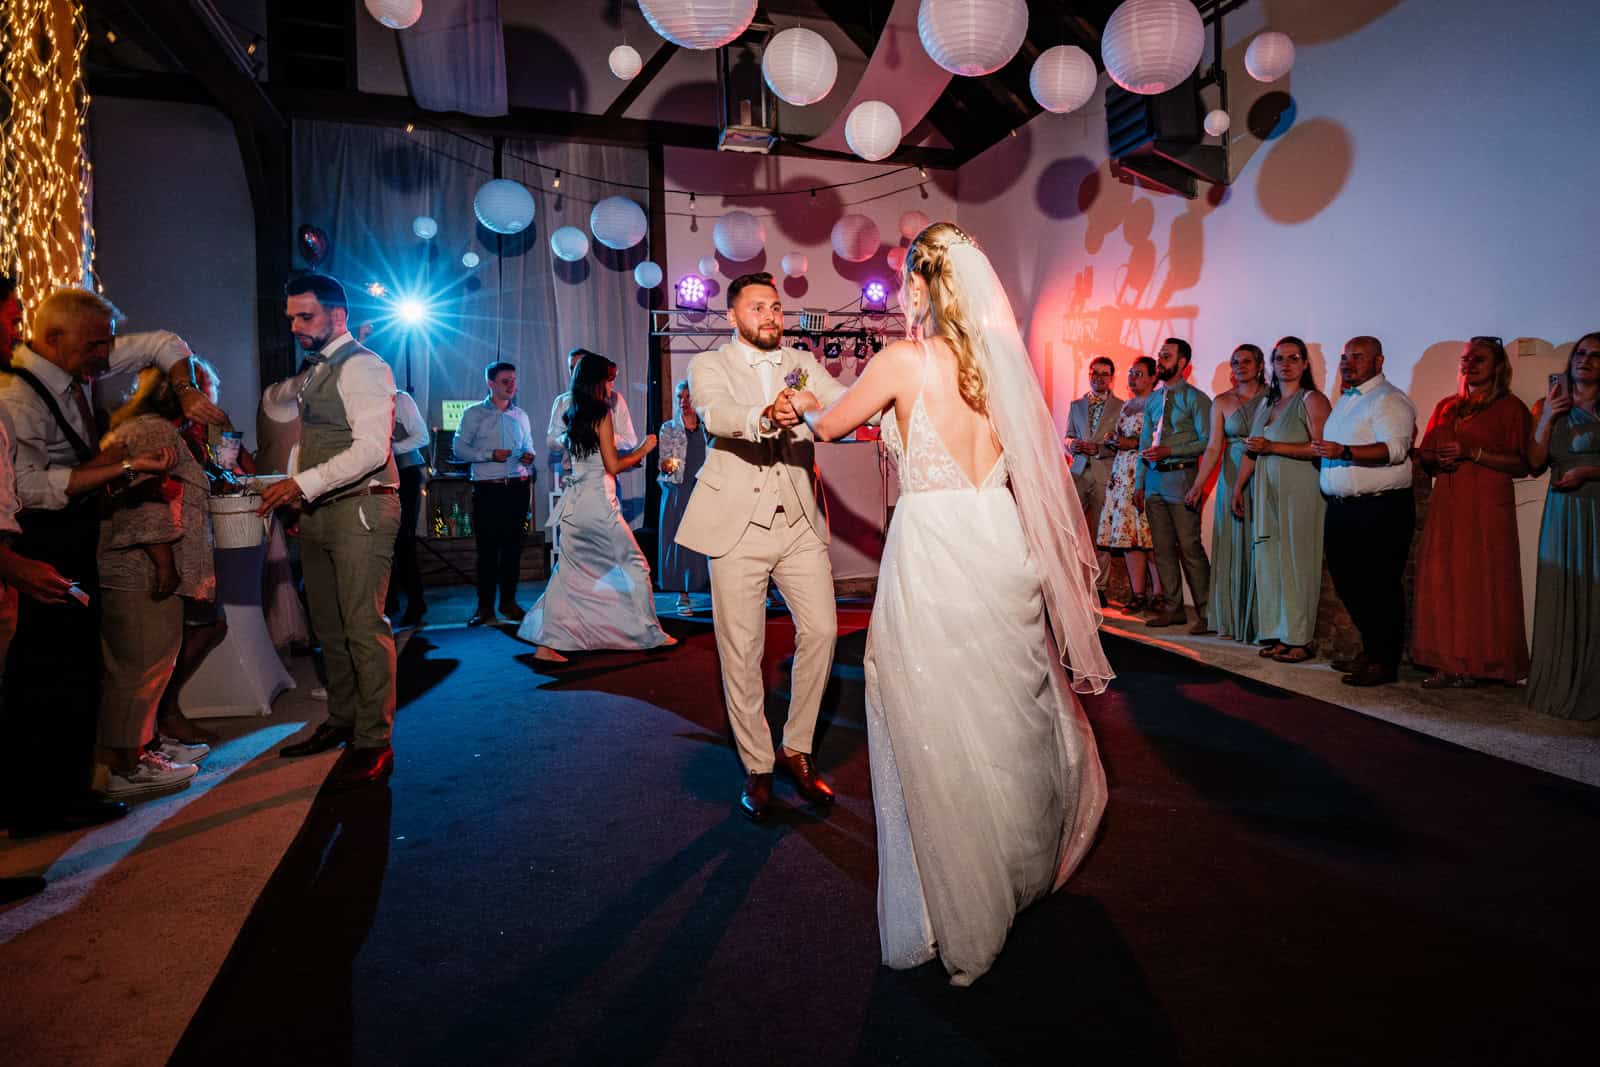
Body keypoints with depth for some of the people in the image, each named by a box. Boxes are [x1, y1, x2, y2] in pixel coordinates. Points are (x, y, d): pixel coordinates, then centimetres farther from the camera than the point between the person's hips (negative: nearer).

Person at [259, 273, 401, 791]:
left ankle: (373, 744, -1)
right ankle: (341, 722, 27)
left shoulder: (363, 366, -9)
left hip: (361, 508, -9)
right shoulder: (316, 372, 19)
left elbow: (371, 450, -19)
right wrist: (294, 495, 11)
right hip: (318, 512, 9)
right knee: (329, 627, 14)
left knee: (364, 627, -8)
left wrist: (303, 484, -22)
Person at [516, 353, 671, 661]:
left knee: (568, 572, 9)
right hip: (598, 503, -7)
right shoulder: (602, 413, -9)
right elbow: (613, 466, -11)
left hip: (573, 505, 7)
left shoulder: (572, 417, 11)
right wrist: (643, 450, 1)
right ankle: (650, 634, 14)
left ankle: (546, 643, 4)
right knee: (633, 564, 7)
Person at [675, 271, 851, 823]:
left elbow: (844, 403, -2)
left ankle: (797, 750, 17)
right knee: (741, 650, 1)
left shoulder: (802, 364, 14)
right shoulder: (709, 365, 4)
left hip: (799, 523, 3)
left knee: (821, 630, -3)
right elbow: (716, 415, -17)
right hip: (739, 524, -3)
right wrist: (765, 417, -39)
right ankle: (757, 767, 18)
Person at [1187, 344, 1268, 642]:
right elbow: (1213, 447, -1)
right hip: (1232, 480, 2)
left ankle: (1258, 622, 7)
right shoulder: (1222, 402, 6)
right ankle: (1232, 620, 14)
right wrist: (1198, 485, -10)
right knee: (1232, 548, 5)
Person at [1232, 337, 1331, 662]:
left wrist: (1271, 446, -15)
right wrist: (1238, 488, 18)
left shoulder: (1312, 401, -3)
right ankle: (1279, 636, 9)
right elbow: (1251, 451, 21)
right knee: (1269, 561, 4)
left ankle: (1301, 640, 1)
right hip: (1267, 494, 7)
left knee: (1296, 562, -5)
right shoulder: (1267, 405, 19)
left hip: (1300, 493, -7)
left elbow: (1321, 447, -15)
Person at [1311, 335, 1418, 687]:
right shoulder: (1344, 401, 20)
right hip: (1341, 509, 9)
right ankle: (1370, 653, 26)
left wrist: (1344, 452, -30)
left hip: (1380, 509, -9)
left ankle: (1385, 662, 6)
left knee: (1380, 587, -3)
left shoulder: (1389, 400, -8)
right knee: (1348, 584, 13)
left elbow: (1395, 449, -23)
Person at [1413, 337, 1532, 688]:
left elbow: (1523, 463, -7)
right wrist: (1438, 461, -2)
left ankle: (1479, 663, 1)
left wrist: (1472, 453, -15)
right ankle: (1450, 663, 4)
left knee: (1482, 583, -6)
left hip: (1488, 504, -5)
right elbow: (1424, 455, 20)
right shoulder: (1447, 406, 17)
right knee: (1442, 580, 0)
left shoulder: (1511, 408, 2)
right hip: (1447, 503, 5)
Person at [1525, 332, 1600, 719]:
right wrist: (1547, 416, -6)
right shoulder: (1549, 407, 10)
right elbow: (1535, 463, 1)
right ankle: (1561, 688, 10)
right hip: (1562, 511, 2)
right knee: (1560, 597, 3)